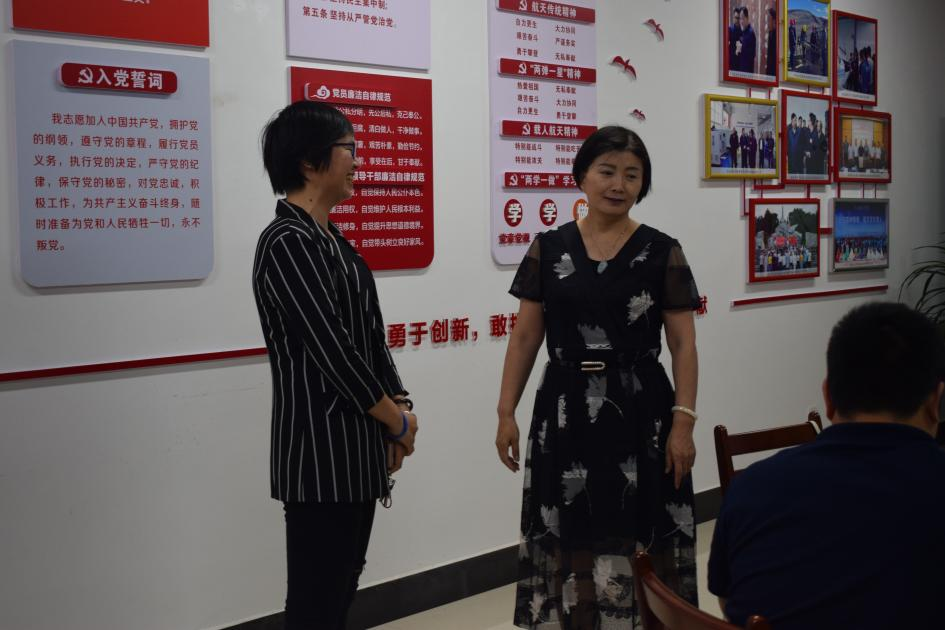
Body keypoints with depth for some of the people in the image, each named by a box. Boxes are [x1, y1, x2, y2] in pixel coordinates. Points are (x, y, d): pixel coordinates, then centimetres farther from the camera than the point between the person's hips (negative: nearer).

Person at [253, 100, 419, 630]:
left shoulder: (330, 238, 13)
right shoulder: (289, 242, -16)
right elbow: (332, 351, -20)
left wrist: (398, 409, 1)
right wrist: (398, 420, -9)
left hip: (358, 444, 9)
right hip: (322, 449, -9)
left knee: (343, 585, 18)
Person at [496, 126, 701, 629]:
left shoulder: (662, 252, 0)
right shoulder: (549, 249, 3)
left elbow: (683, 345, 0)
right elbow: (525, 337, 6)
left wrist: (683, 421, -7)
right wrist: (506, 412, 2)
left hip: (640, 410, -1)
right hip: (566, 409, 2)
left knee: (642, 540, 2)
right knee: (569, 541, 8)